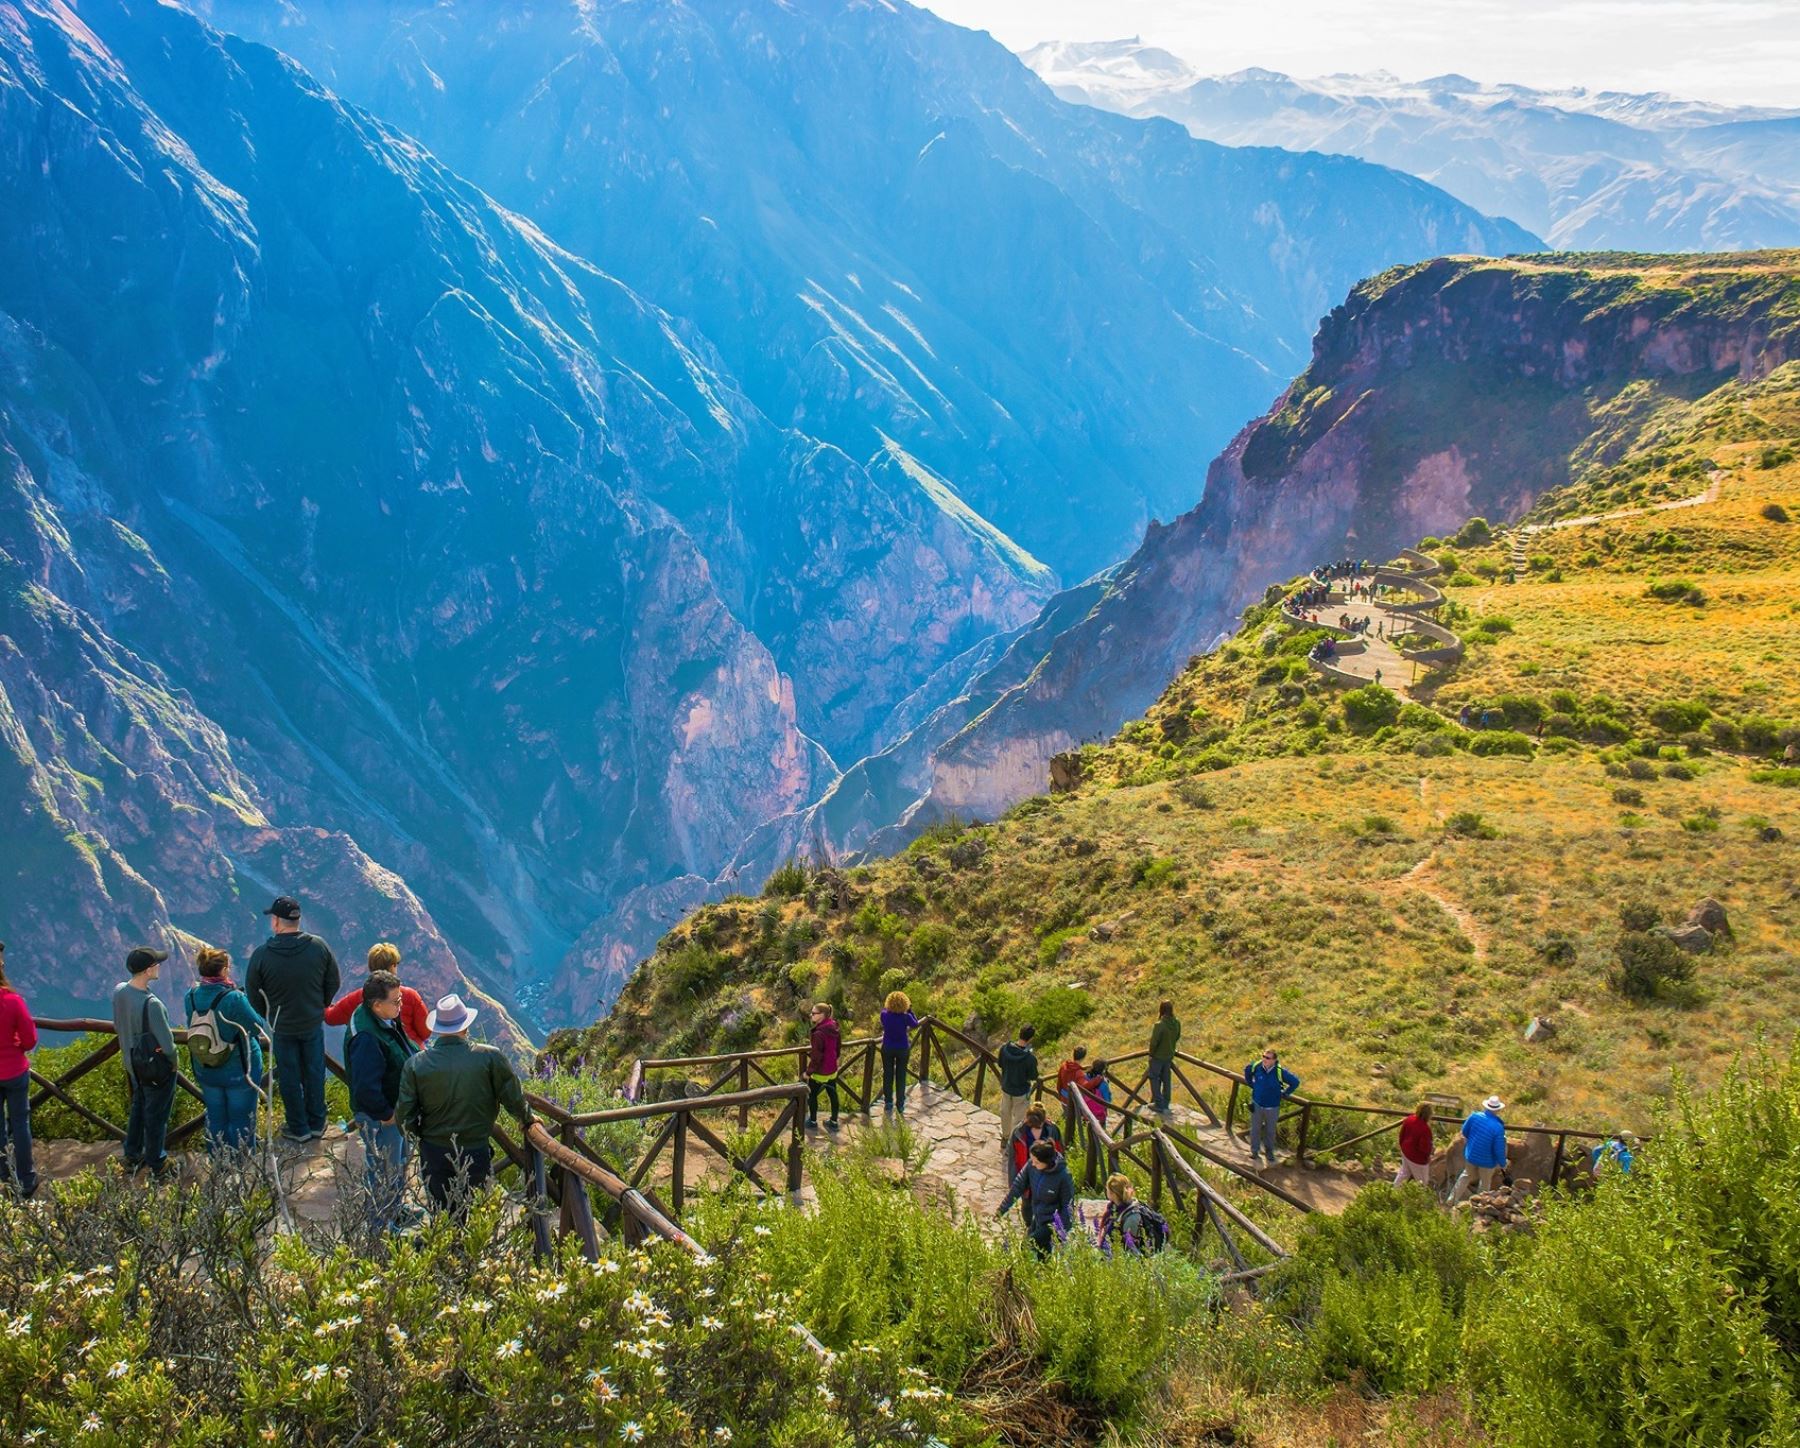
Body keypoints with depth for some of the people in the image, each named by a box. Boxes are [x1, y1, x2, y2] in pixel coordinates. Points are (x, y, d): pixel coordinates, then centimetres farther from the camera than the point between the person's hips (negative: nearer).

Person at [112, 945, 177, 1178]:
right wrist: (172, 1059, -6)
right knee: (156, 1115, 12)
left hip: (132, 1063, 7)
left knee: (137, 1107, 27)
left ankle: (132, 1157, 42)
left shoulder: (119, 991, -11)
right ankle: (156, 1165, 28)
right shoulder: (151, 1004, -34)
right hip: (157, 1067, -7)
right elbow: (167, 1043, -27)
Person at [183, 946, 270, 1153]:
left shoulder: (191, 998, -13)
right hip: (239, 1071, -5)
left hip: (206, 1072, 5)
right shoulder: (234, 998, -28)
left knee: (215, 1116, 22)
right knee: (241, 1119, 14)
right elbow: (257, 1027, -18)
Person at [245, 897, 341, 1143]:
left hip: (282, 1027, -2)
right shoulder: (319, 947, -14)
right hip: (313, 1024, 2)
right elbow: (333, 983, -2)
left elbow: (253, 995, -8)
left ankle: (299, 1129, 23)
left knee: (289, 1078, 13)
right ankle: (317, 1124, 27)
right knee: (314, 1072, 17)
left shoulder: (261, 955, -20)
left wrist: (267, 1018, 10)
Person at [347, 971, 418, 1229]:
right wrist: (386, 1115, -23)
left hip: (396, 1109, 10)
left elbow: (407, 1054, 16)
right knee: (383, 1173, 8)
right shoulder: (367, 1038, -33)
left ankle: (395, 1213, 46)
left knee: (399, 1164, 26)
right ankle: (381, 1228, 25)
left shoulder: (387, 1021, -3)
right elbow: (365, 1089, -34)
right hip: (379, 1117, -10)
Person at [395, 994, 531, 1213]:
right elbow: (514, 1098, -5)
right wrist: (526, 1119, 15)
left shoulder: (415, 1065, -7)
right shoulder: (489, 1058, -12)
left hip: (434, 1154, 1)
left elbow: (404, 1116, -6)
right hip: (476, 1152, -1)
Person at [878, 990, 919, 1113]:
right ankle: (900, 1104, 18)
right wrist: (910, 1010, 0)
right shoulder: (906, 1017, -21)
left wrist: (886, 1007, 10)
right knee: (901, 1076, 11)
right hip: (902, 1049, -1)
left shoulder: (885, 1015, -17)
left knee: (887, 1075, 14)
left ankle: (888, 1103, 20)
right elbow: (915, 1025, -1)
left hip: (887, 1049, 1)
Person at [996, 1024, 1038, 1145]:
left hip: (1006, 1087, 5)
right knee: (1017, 1117, 17)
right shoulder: (1030, 1058, -33)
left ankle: (1005, 1135, 51)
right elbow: (1033, 1077, -17)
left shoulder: (1005, 1049, -20)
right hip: (1021, 1092, -5)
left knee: (1005, 1112, 28)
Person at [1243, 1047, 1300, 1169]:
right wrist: (1251, 1084, 10)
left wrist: (1285, 1094, -3)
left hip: (1272, 1107, -1)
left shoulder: (1280, 1072, -24)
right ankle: (1254, 1150, 33)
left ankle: (1269, 1151, 37)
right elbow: (1247, 1071, 9)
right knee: (1255, 1129, 13)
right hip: (1257, 1104, 1)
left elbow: (1295, 1082, -9)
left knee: (1270, 1131, 16)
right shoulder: (1256, 1067, -18)